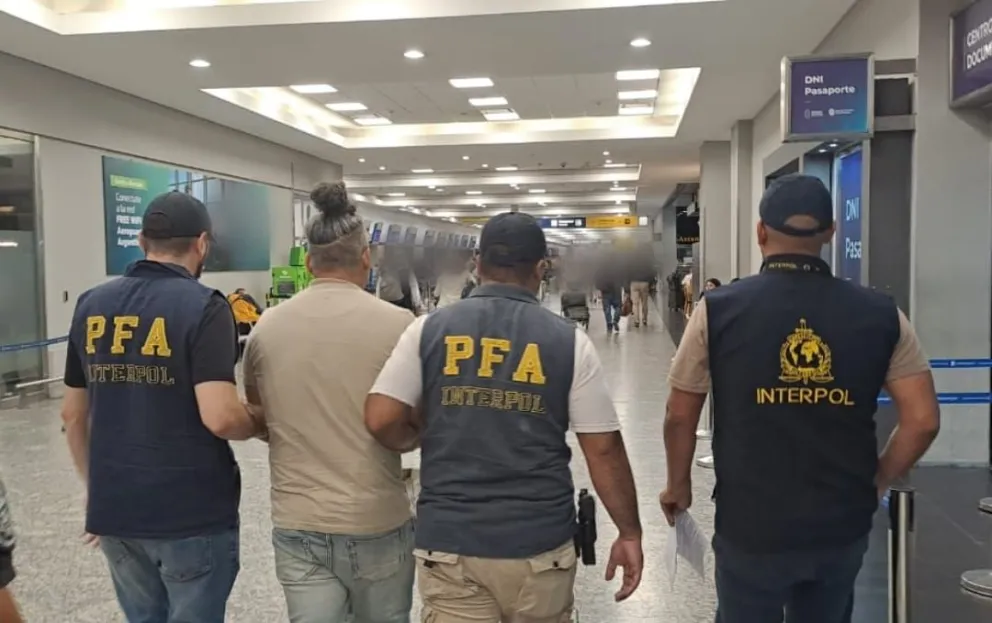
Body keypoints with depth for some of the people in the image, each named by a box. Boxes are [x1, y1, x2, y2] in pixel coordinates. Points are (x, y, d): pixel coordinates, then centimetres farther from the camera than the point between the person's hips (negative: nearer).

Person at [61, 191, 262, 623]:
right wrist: (260, 426, -3)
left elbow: (73, 413, 11)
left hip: (114, 509, 6)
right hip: (192, 511, -5)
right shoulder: (203, 307, -14)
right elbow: (219, 417, -24)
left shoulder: (92, 306, 4)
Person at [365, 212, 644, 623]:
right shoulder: (569, 341, -5)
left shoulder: (428, 330, -2)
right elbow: (603, 448, -5)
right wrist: (629, 532, 4)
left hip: (449, 542, 0)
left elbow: (381, 420, -7)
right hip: (539, 543, 1)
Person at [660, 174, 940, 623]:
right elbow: (923, 420, -4)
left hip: (751, 527, -2)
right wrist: (875, 484, 11)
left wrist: (678, 485, 11)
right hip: (843, 525, 3)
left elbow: (679, 417, -5)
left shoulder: (718, 311, -11)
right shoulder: (880, 314, -4)